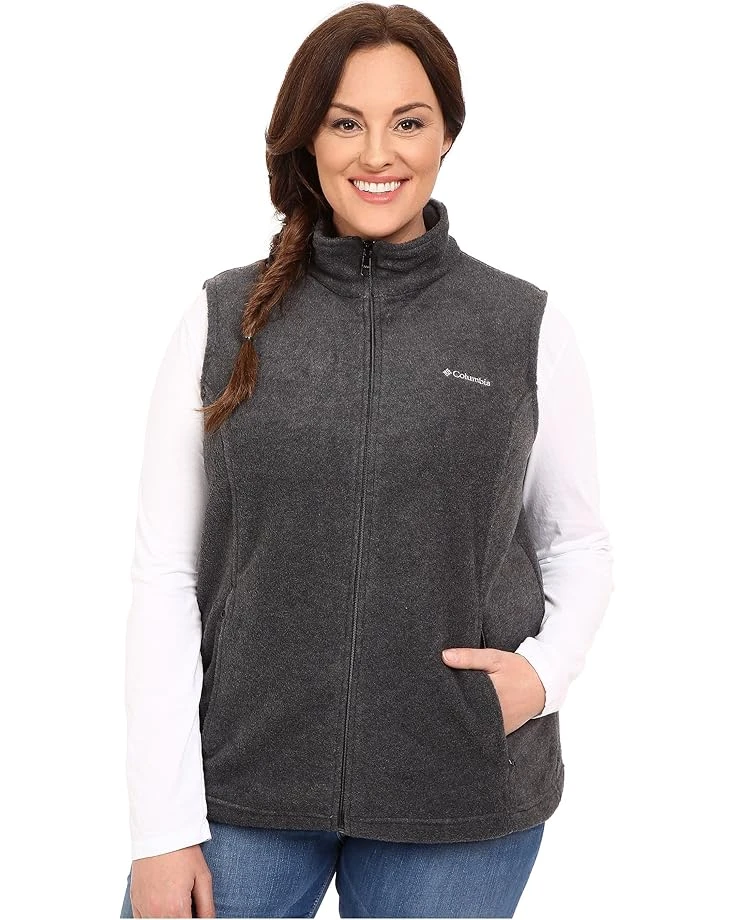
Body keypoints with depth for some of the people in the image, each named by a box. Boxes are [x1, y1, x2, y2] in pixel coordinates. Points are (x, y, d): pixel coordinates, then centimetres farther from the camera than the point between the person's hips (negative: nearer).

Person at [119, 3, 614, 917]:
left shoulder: (528, 328, 1)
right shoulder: (225, 320, 0)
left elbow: (577, 545, 11)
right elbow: (164, 575, -1)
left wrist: (545, 670, -10)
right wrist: (163, 827, -5)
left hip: (459, 806, 0)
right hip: (239, 784, 0)